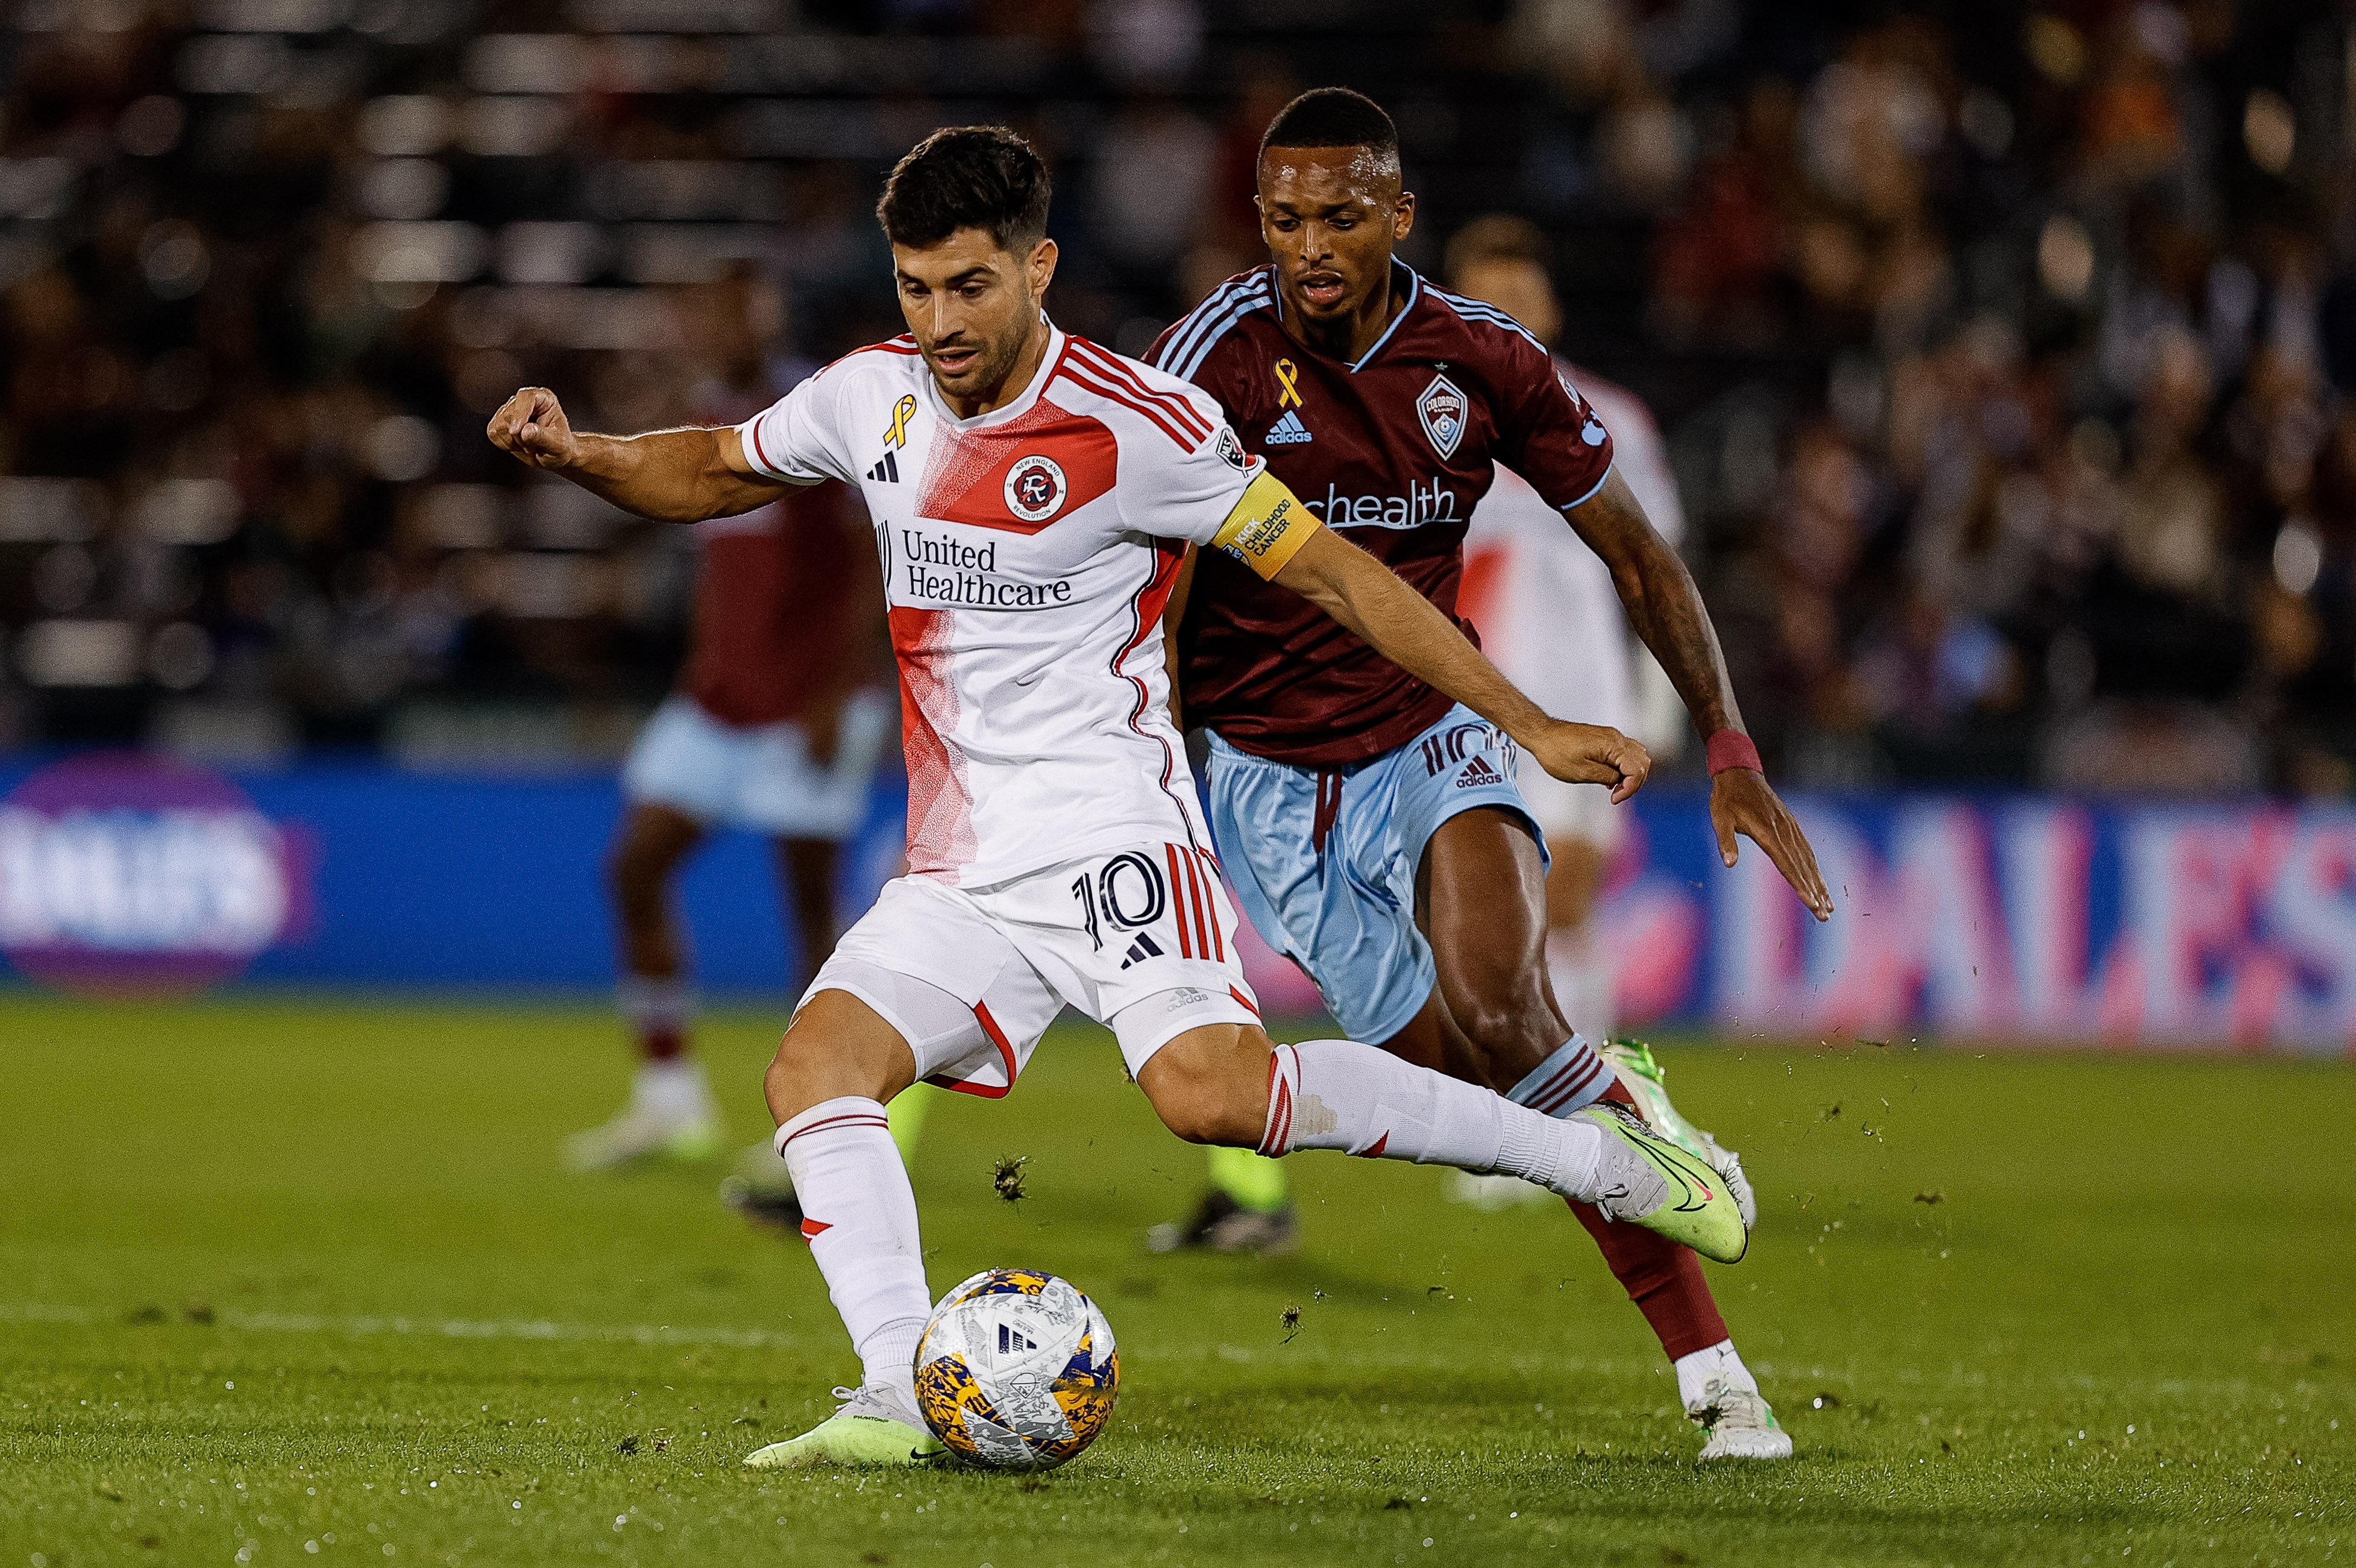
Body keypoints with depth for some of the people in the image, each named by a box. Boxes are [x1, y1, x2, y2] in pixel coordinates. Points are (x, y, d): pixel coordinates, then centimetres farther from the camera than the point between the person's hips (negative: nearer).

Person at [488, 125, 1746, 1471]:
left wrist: (1531, 725, -9)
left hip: (1108, 835, -7)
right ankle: (904, 1400, -19)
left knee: (1212, 1091, -28)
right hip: (960, 874, 7)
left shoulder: (1134, 426, -11)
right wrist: (578, 455, 5)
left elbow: (1334, 573, -7)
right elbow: (713, 471, 26)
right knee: (815, 1070, -14)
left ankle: (1596, 1157, -17)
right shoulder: (873, 399, 7)